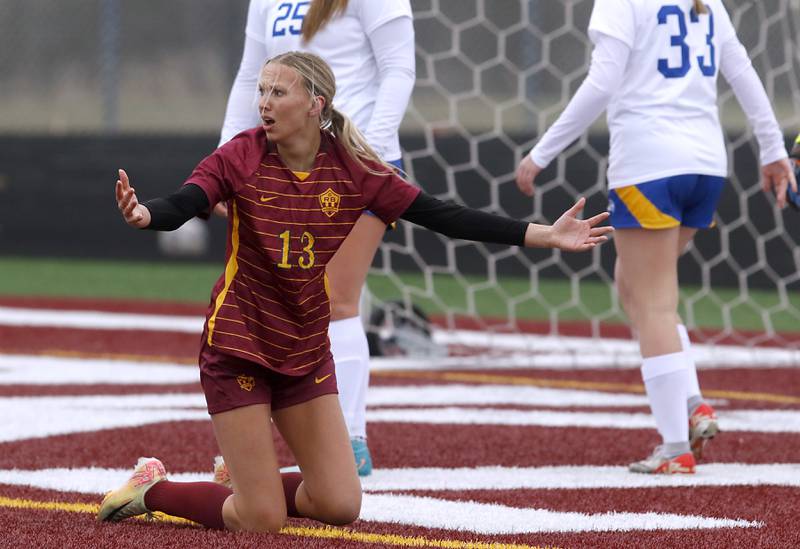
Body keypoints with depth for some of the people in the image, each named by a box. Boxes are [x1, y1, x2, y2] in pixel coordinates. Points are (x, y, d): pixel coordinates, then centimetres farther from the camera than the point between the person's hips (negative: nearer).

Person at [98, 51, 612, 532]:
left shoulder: (353, 168, -5)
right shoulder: (242, 156, -12)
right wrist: (142, 214, -51)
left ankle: (248, 483, 27)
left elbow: (442, 215, -6)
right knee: (262, 520, -7)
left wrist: (544, 235, -11)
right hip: (237, 345, -4)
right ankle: (154, 489, 18)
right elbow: (179, 207, -26)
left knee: (340, 507, 1)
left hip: (307, 351, 4)